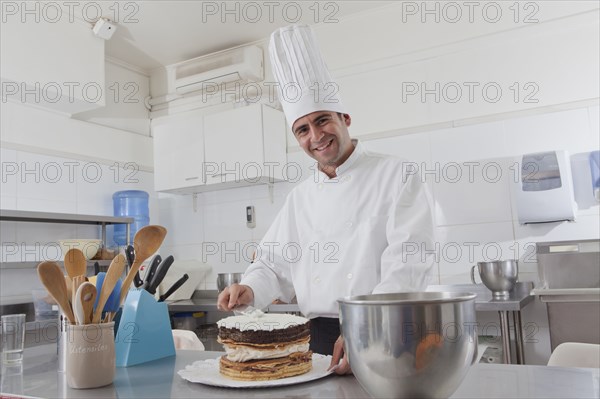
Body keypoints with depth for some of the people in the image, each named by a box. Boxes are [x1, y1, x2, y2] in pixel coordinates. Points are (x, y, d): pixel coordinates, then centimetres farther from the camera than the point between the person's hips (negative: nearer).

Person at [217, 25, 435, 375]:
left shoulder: (396, 176, -2)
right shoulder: (300, 197, 13)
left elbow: (408, 263, -11)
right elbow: (275, 264, 18)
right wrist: (249, 290, -2)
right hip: (315, 340, 4)